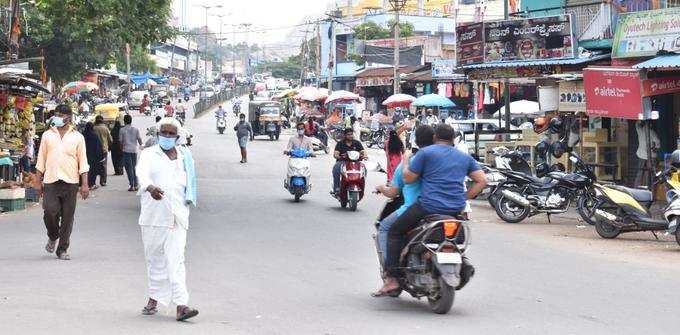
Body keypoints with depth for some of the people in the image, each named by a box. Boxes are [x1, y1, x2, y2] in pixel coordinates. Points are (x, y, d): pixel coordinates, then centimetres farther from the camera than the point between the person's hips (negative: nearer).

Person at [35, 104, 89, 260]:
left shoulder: (77, 137, 6)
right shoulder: (47, 135, 9)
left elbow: (83, 162, 5)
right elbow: (41, 160, 11)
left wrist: (84, 184, -3)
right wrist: (38, 181, 5)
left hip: (70, 182, 0)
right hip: (51, 181, 1)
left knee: (67, 217, 0)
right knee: (50, 212, -11)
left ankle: (63, 250, 10)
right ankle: (53, 237, 19)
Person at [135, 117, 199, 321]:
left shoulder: (185, 156, 14)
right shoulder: (149, 154, 3)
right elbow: (142, 172, -19)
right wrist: (150, 187, -39)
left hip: (177, 217, 1)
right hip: (153, 216, -1)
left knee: (176, 260, -9)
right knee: (154, 259, 7)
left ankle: (181, 305, -17)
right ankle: (154, 300, 20)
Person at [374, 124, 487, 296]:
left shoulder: (425, 152, 1)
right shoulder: (464, 157, 16)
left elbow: (408, 178, 1)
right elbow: (482, 180, 11)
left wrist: (405, 163, 19)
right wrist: (464, 198, 16)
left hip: (429, 206, -5)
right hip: (457, 209, 5)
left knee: (394, 232, 8)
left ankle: (392, 278, -4)